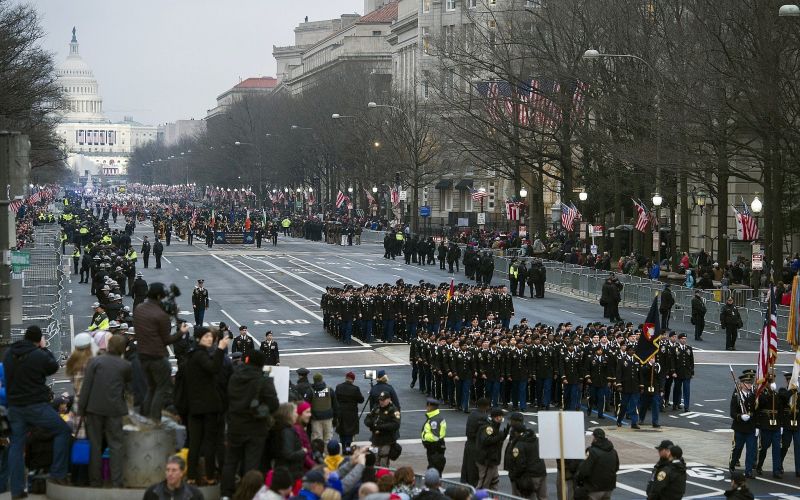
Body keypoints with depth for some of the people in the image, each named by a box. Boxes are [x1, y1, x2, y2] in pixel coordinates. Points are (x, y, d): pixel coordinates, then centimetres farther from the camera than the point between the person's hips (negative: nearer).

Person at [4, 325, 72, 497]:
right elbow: (53, 367, 3)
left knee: (16, 446, 9)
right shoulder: (40, 355, -15)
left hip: (14, 406, 6)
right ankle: (58, 473, 5)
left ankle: (16, 489, 9)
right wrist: (44, 348, 11)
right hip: (36, 405, -6)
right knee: (63, 431, 9)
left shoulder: (9, 353, 3)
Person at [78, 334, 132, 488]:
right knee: (115, 445, 4)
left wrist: (81, 409, -1)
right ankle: (116, 482, -1)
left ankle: (95, 481, 9)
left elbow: (86, 386, -5)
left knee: (95, 445, 7)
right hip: (114, 410, 0)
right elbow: (129, 381, 14)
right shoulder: (125, 365, 0)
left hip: (95, 408, 0)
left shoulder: (95, 361, -2)